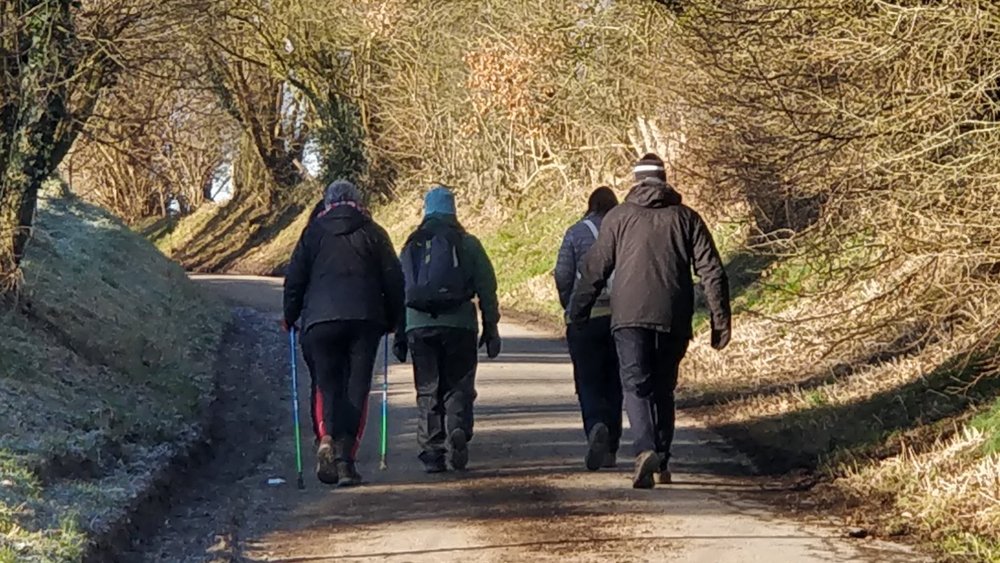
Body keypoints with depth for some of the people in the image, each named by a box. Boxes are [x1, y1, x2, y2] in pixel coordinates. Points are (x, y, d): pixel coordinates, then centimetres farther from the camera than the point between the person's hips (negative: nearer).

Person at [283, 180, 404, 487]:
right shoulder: (373, 233, 11)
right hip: (365, 319, 0)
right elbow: (393, 280, 9)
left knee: (325, 384, 7)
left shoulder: (314, 232, 9)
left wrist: (290, 316, 19)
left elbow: (295, 277, 8)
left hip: (320, 320, 0)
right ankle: (346, 456, -5)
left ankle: (326, 439, -20)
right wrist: (391, 320, 18)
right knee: (356, 388, 4)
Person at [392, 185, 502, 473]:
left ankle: (432, 452, 2)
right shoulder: (468, 244, 5)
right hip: (459, 325, -2)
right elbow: (487, 290, 2)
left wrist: (399, 336, 14)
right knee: (459, 387, 7)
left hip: (419, 326, 2)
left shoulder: (412, 246, 12)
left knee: (427, 391, 7)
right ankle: (458, 428, -19)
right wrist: (491, 330, 7)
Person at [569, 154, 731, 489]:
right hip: (673, 318, 2)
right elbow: (712, 271, 4)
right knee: (663, 390, 14)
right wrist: (720, 320, 6)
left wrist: (577, 315, 12)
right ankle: (661, 464, 18)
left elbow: (594, 270, 6)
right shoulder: (685, 218, 11)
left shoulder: (618, 217, 7)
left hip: (629, 316, -2)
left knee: (636, 386, -6)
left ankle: (646, 450, -30)